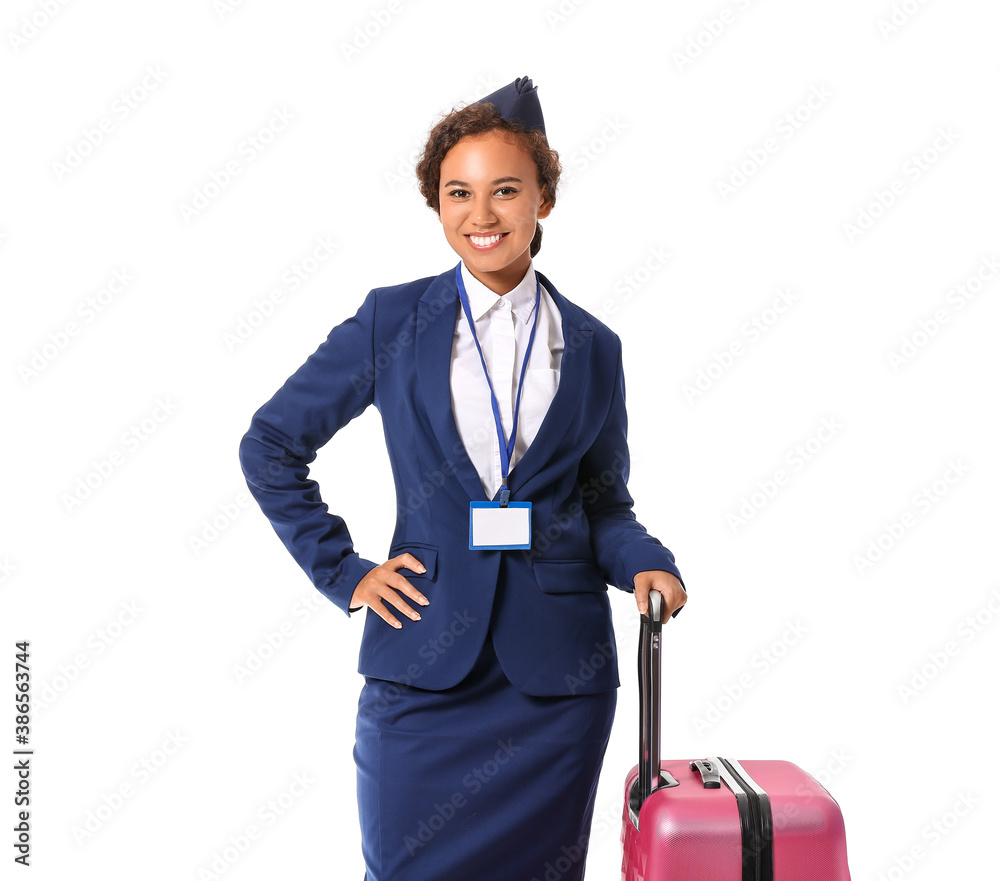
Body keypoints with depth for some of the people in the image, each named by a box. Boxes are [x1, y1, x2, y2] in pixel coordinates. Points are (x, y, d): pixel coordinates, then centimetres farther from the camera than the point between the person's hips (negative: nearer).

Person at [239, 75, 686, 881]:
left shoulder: (591, 347, 5)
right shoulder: (394, 322, 0)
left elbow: (605, 503, 10)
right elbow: (271, 445, 5)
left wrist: (645, 565, -10)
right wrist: (343, 572, -1)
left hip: (558, 669, 2)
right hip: (425, 657, -1)